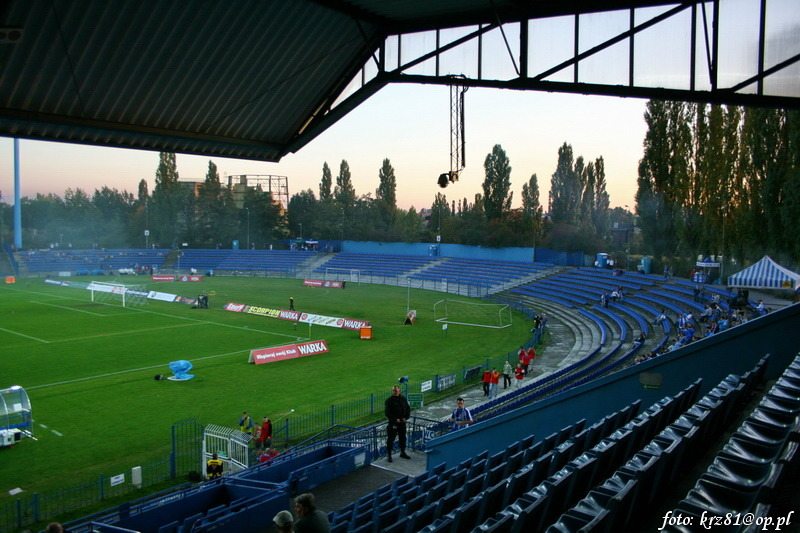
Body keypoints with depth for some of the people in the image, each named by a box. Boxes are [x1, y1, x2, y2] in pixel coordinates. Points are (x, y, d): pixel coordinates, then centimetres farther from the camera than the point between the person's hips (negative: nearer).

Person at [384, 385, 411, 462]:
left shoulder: (403, 399, 2)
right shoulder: (389, 400, -12)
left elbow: (408, 409, 9)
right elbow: (387, 412, -14)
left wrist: (405, 417, -5)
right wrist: (395, 419, -18)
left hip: (402, 422, 5)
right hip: (393, 423, -5)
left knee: (403, 438, 17)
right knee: (390, 439, -1)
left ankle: (402, 453, 34)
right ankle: (388, 455, 8)